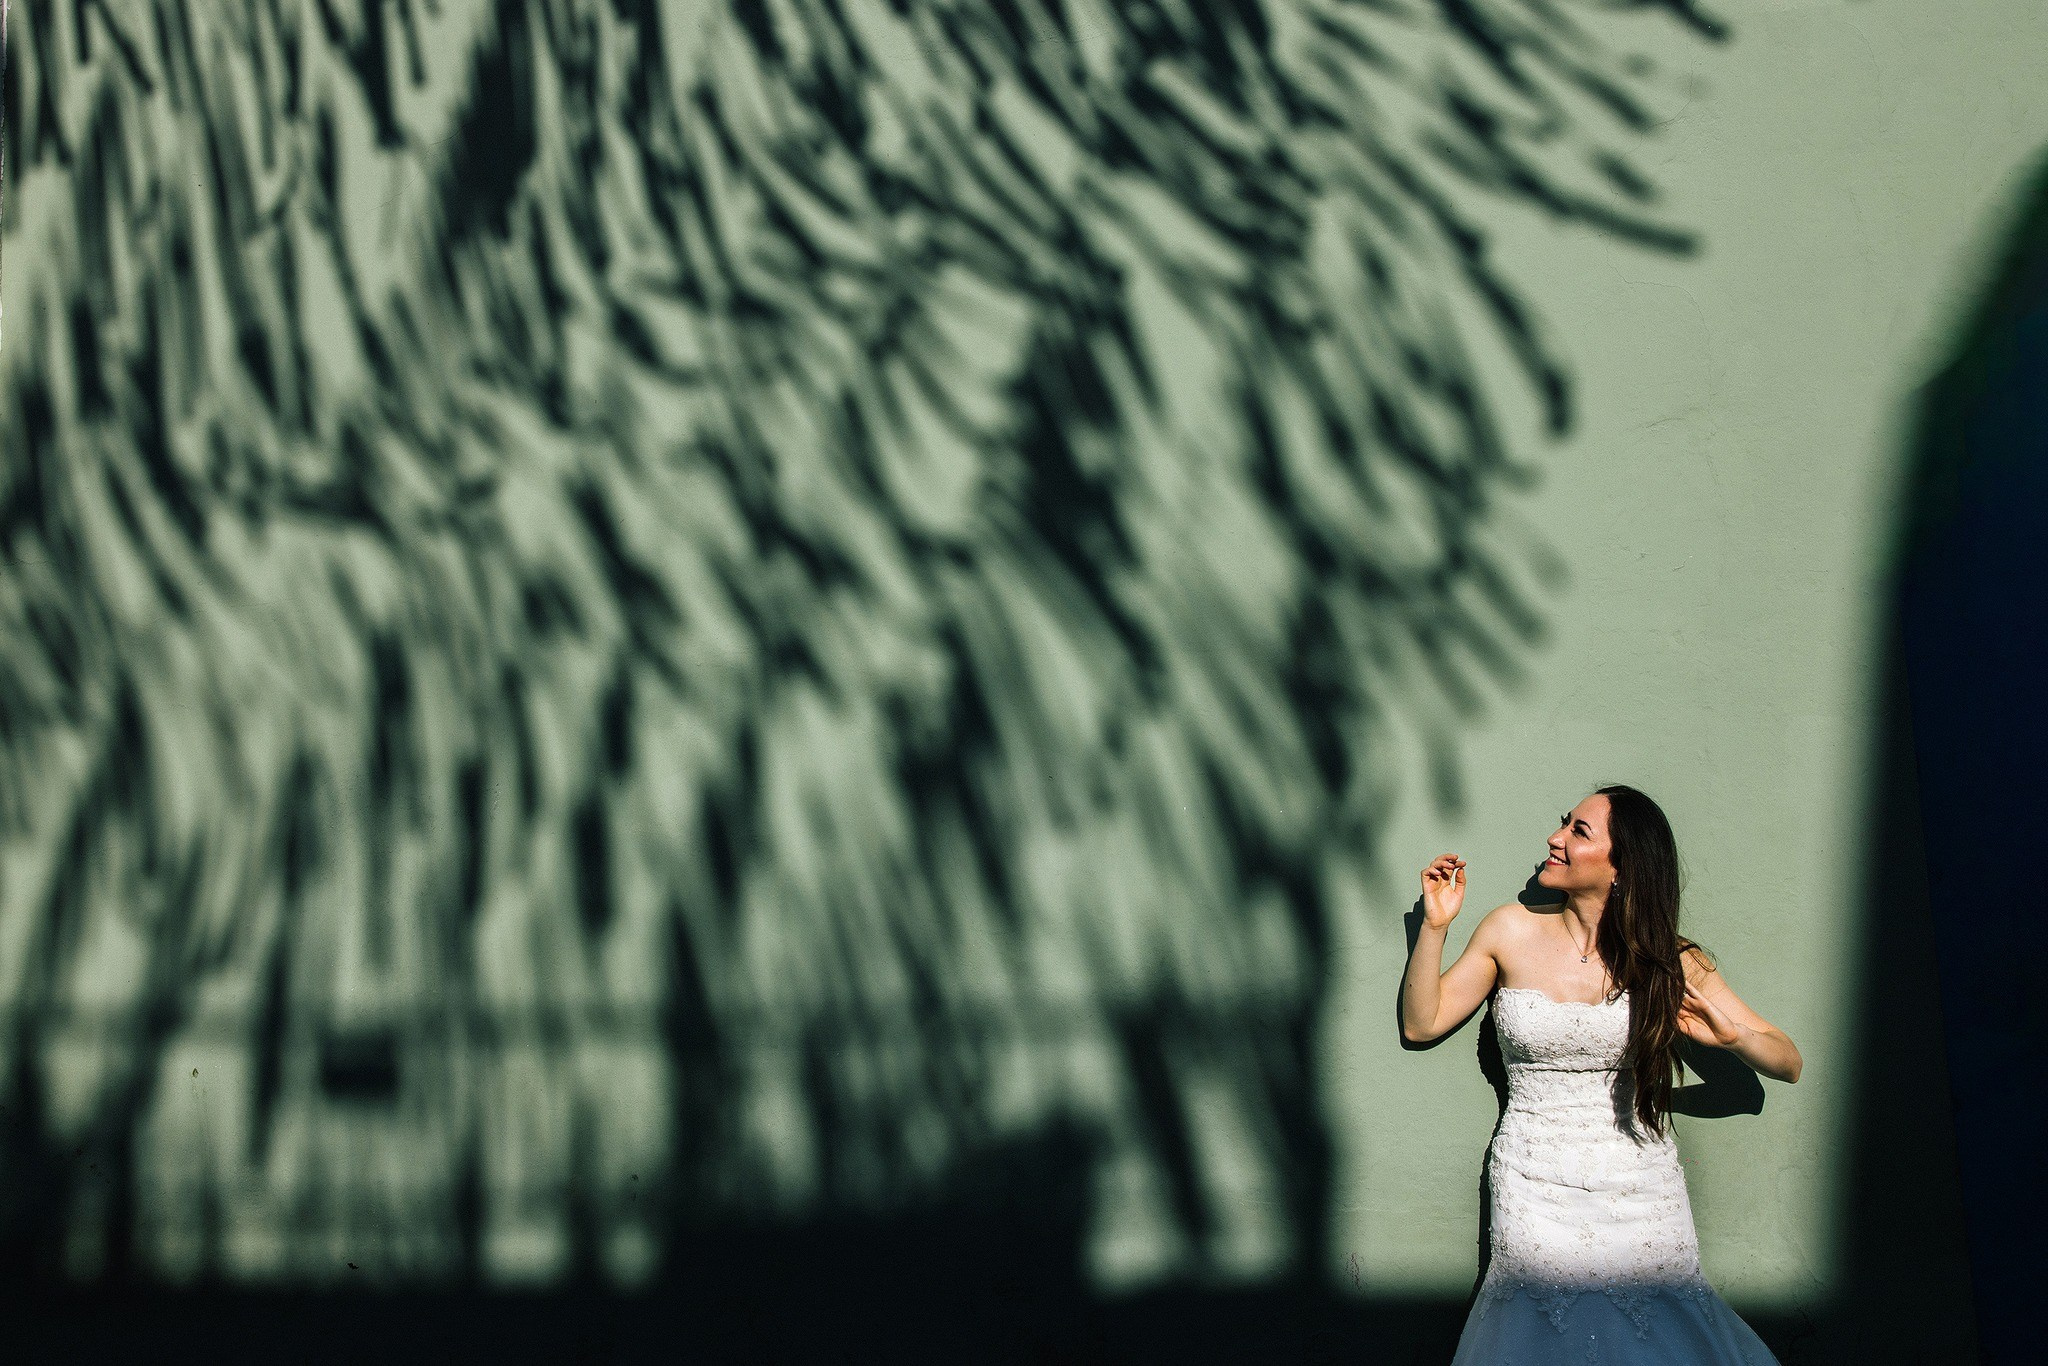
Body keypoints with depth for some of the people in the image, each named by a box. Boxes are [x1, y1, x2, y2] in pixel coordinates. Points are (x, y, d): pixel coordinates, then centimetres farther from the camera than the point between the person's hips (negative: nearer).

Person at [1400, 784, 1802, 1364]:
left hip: (1641, 1191, 1)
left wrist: (1732, 1034, -17)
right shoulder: (1512, 932, 2)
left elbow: (1788, 1063, 4)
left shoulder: (1671, 961, 1)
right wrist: (1434, 925, -5)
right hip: (1537, 1192, 0)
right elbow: (1421, 1023, 7)